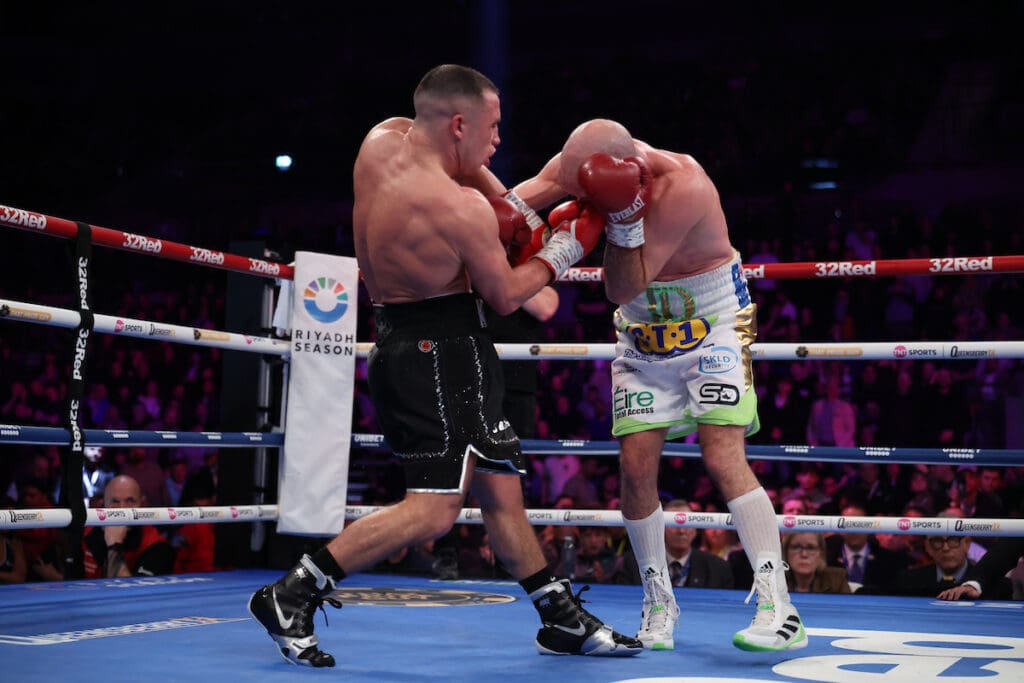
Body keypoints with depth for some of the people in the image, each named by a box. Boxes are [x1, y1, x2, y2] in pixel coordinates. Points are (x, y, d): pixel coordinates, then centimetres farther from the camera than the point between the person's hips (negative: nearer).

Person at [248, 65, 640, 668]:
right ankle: (292, 596, -4)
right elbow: (505, 297, -8)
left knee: (500, 486, 14)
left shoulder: (385, 138, 0)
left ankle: (564, 620, 23)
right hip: (438, 354, -10)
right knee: (435, 508, -10)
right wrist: (565, 249, 6)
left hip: (403, 341, 10)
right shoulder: (463, 210, -23)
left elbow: (463, 164, 22)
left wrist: (517, 211, 12)